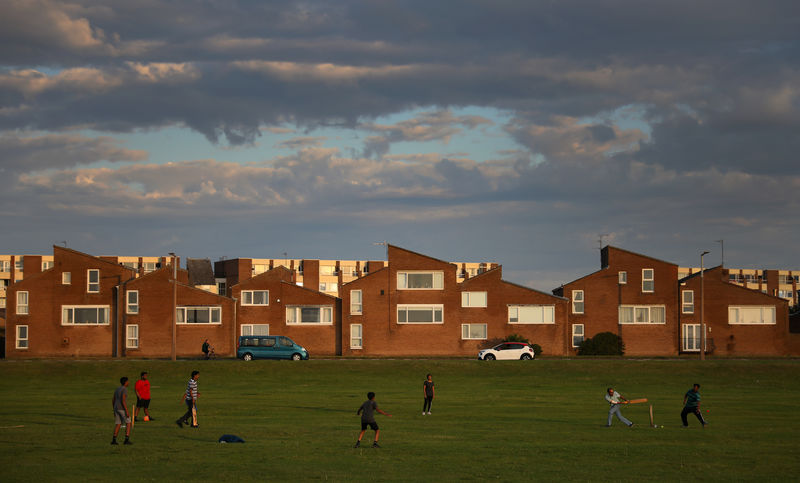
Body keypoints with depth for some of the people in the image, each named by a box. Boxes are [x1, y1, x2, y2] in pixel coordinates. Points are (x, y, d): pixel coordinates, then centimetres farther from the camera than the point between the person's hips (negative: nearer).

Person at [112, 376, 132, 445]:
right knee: (128, 423, 0)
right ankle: (127, 440, -8)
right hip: (123, 409, -8)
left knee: (118, 424, 14)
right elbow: (123, 401, -22)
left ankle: (114, 440, 7)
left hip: (116, 408, 8)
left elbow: (113, 400, 16)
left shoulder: (117, 389, 13)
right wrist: (127, 411, -22)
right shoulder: (124, 389, -14)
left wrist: (114, 411, 23)